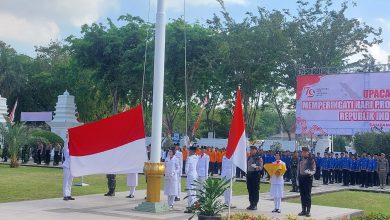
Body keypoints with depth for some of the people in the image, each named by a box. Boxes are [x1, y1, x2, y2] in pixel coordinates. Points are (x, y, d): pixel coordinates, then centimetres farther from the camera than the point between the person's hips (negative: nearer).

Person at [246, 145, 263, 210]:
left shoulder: (259, 158, -3)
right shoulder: (249, 158, 13)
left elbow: (261, 167, -9)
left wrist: (256, 167, -29)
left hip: (255, 174, -6)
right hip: (249, 174, 6)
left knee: (255, 190, -4)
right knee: (250, 189, 8)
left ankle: (255, 205, 2)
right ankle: (251, 204, 16)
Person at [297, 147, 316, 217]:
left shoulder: (311, 160, -5)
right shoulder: (301, 160, 11)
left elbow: (314, 170, -6)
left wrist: (310, 173, -25)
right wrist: (298, 177, 12)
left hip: (308, 178, -5)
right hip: (301, 177, 5)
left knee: (308, 195, -3)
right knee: (302, 195, 8)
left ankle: (308, 211, 3)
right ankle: (303, 210, 17)